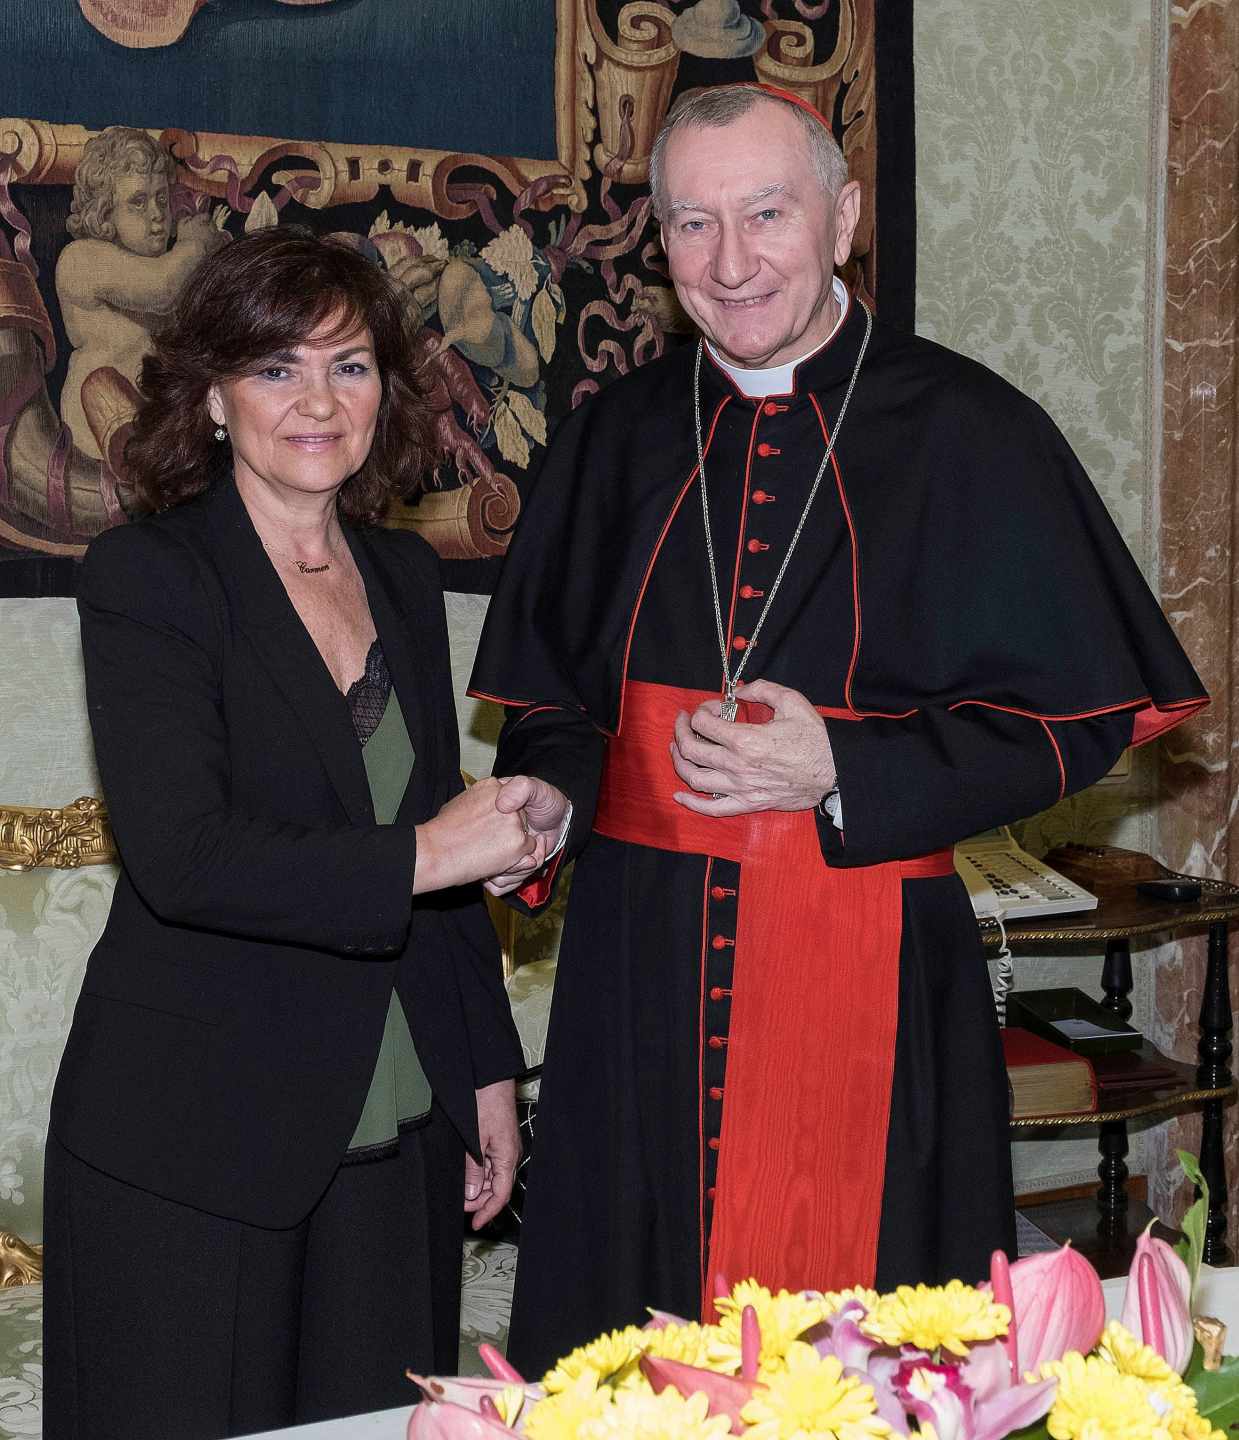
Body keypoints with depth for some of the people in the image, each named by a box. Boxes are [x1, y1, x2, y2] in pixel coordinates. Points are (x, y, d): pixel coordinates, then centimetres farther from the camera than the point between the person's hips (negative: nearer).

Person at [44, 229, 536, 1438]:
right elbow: (180, 858, -20)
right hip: (192, 1154, -5)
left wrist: (486, 1068, 13)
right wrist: (418, 859, -17)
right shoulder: (146, 576, -9)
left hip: (394, 1142, 6)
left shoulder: (403, 575, 10)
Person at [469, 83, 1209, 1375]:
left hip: (868, 977, -3)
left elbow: (1075, 716, -4)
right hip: (641, 979, 4)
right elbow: (557, 697, 16)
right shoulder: (616, 439, 8)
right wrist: (545, 793, -6)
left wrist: (844, 773, -16)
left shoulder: (967, 433, -4)